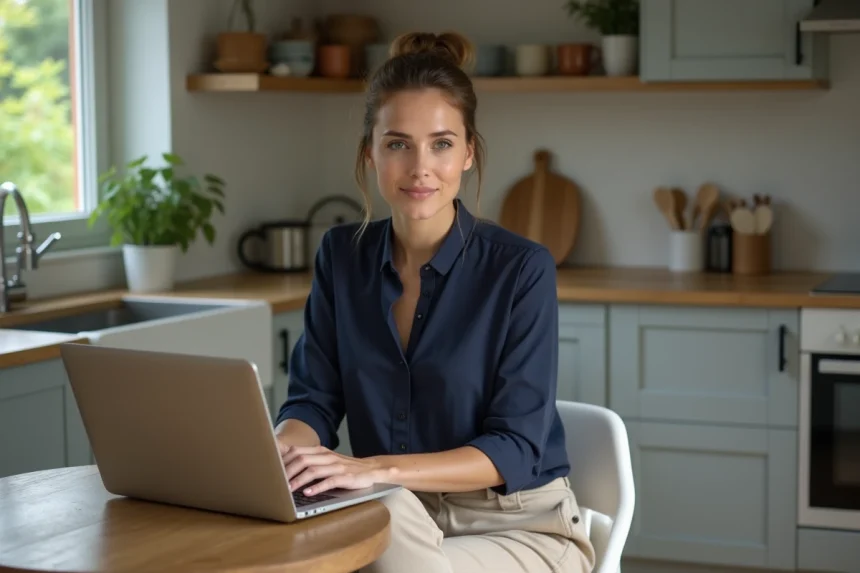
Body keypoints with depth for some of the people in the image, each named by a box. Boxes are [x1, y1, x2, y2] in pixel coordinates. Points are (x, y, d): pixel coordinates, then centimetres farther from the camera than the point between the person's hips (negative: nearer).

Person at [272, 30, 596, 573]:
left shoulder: (521, 268, -11)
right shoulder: (343, 255, 3)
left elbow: (516, 448, -16)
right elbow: (313, 400, 1)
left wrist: (378, 469, -30)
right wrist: (282, 452, -23)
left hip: (518, 527, -3)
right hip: (391, 522, 3)